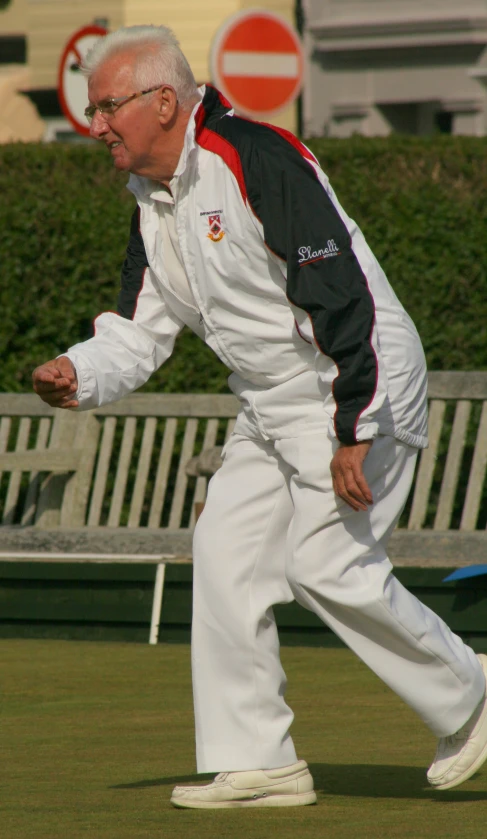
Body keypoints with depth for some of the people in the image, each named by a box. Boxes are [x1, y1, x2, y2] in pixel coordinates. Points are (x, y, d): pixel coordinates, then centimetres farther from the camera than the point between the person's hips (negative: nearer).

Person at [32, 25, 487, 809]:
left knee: (328, 563, -14)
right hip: (270, 407, 9)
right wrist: (80, 374, -11)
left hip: (361, 390, -9)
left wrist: (352, 434, -26)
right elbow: (139, 332, 11)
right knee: (226, 553, 2)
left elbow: (342, 298, -25)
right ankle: (255, 763, 8)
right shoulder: (153, 205, 7)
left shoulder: (259, 161, -22)